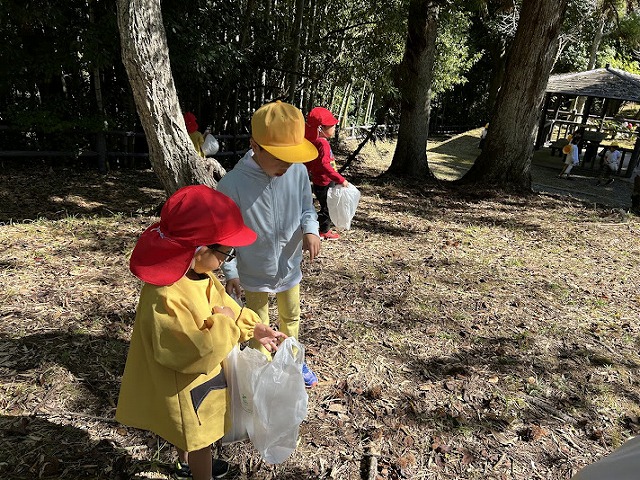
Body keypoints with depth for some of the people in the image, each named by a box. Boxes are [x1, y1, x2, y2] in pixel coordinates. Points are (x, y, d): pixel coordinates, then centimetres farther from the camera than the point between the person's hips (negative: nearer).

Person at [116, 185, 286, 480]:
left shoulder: (196, 273, -11)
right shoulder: (166, 300, -41)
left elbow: (223, 304, 4)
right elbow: (197, 353, -37)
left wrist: (253, 327, -2)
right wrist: (223, 324, -28)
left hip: (194, 376, 9)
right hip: (185, 387, -9)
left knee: (188, 430, 34)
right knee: (200, 437, 17)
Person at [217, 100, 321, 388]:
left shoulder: (298, 171, -19)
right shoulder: (232, 184, -29)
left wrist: (310, 230, -22)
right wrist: (230, 272, -13)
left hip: (290, 267, 4)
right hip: (254, 274, -4)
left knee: (291, 317, 28)